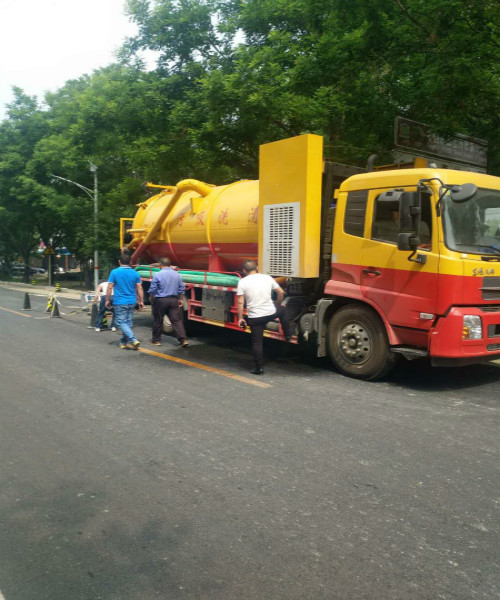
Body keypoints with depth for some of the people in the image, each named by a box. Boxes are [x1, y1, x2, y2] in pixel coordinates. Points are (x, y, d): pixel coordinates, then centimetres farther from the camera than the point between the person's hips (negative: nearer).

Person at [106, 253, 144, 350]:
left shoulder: (114, 272, -6)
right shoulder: (135, 273, 3)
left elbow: (110, 288, -6)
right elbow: (139, 289, 4)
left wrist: (107, 300, 4)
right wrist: (141, 301, 11)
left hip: (120, 302, -4)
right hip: (131, 302, 4)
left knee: (122, 323, -2)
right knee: (128, 322, 12)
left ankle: (133, 340, -17)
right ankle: (124, 342, 19)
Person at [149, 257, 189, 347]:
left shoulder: (157, 275, -8)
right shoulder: (177, 275, 6)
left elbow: (152, 290, -7)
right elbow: (182, 289, 8)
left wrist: (151, 299, 8)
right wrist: (181, 299, 16)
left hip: (160, 300, -3)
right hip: (174, 300, 4)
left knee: (158, 321, 9)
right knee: (177, 320, 2)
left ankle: (156, 340, 18)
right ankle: (183, 339, -7)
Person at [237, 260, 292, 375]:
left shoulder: (242, 282, -5)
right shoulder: (267, 278, 3)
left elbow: (240, 302, -9)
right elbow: (281, 292, 8)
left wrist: (240, 318, -1)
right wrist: (278, 304, 25)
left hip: (254, 317, -2)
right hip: (271, 313, 2)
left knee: (256, 342, 8)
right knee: (282, 310, 34)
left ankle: (259, 368, 9)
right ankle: (288, 334, 40)